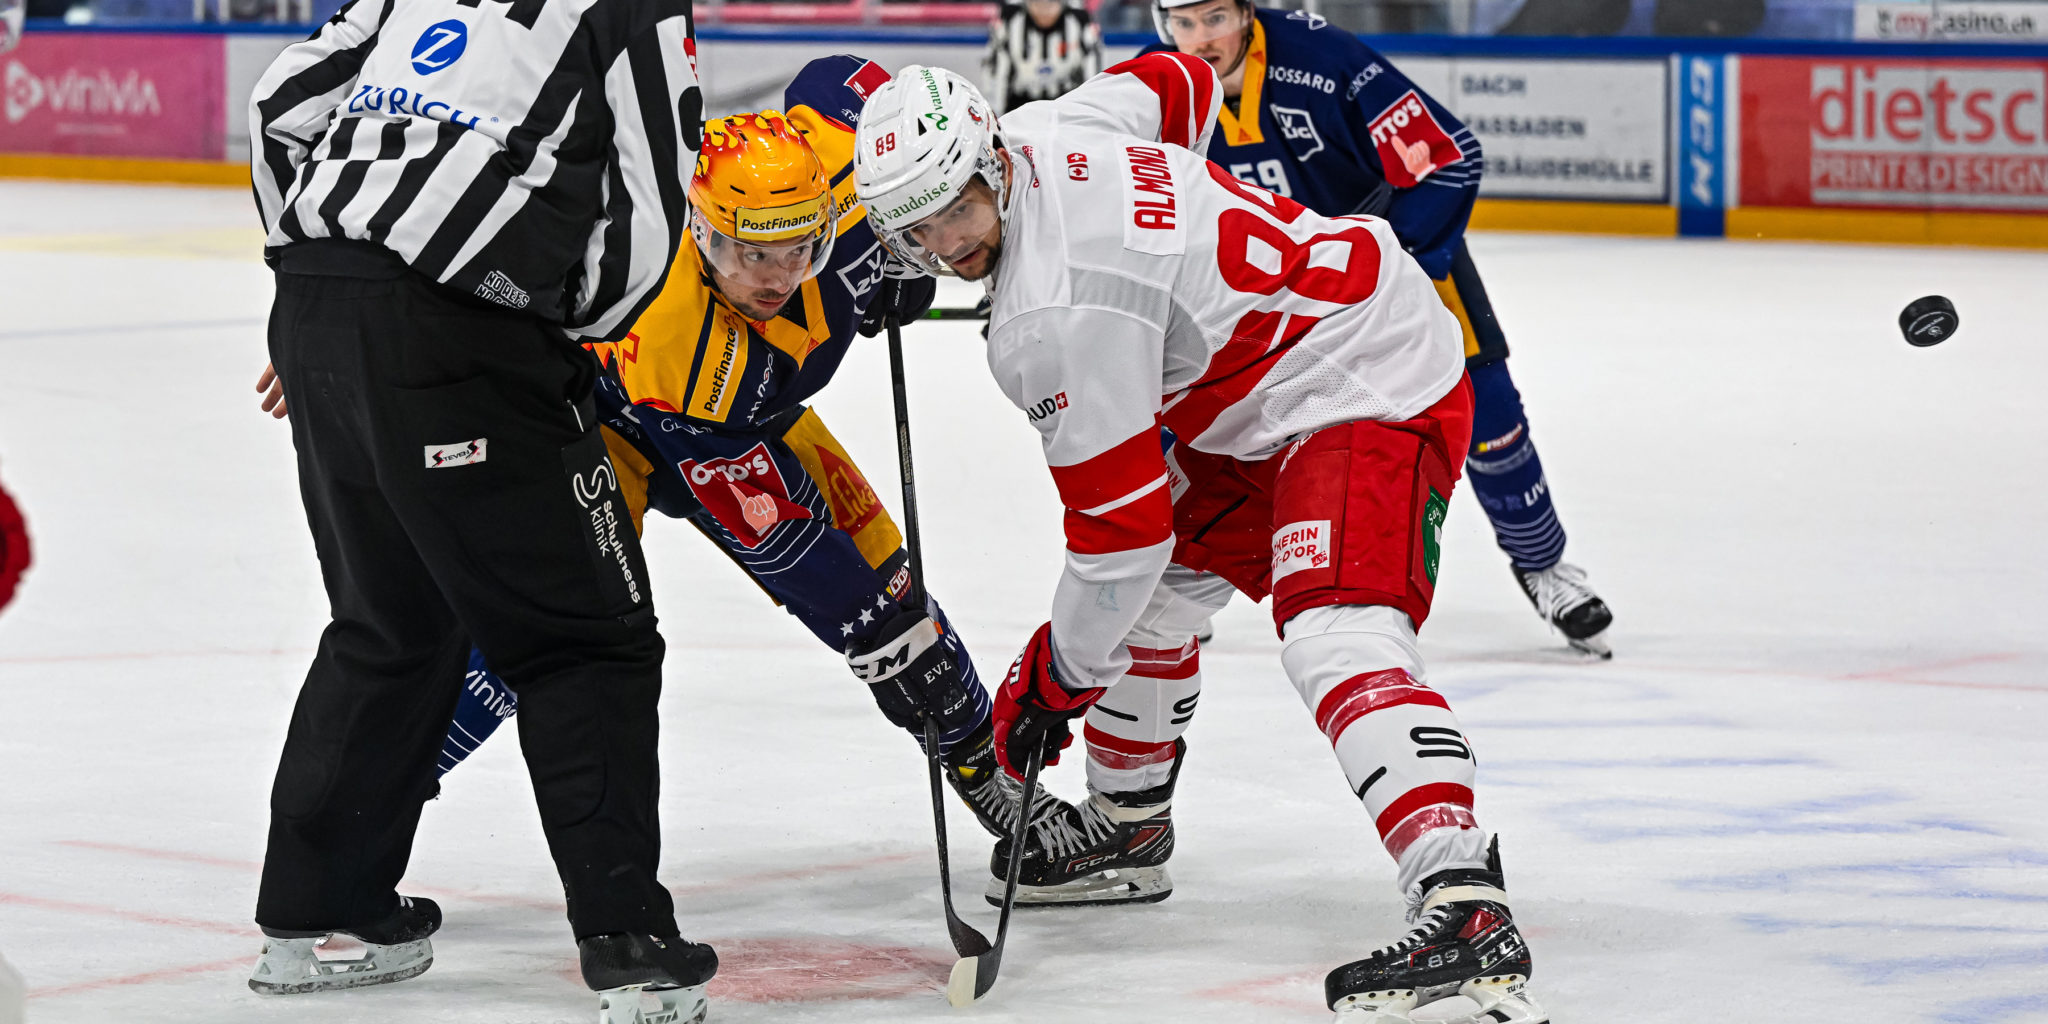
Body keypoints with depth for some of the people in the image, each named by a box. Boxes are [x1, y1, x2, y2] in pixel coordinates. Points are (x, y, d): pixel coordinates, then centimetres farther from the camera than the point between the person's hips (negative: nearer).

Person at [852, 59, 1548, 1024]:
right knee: (1157, 577, 22)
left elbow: (1120, 520, -21)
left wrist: (1056, 677, -9)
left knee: (1333, 634, -31)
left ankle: (1465, 911, -47)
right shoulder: (1044, 129, 0)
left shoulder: (1057, 313, -26)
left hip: (1369, 394, -12)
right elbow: (1175, 81, 22)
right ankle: (1127, 823, 41)